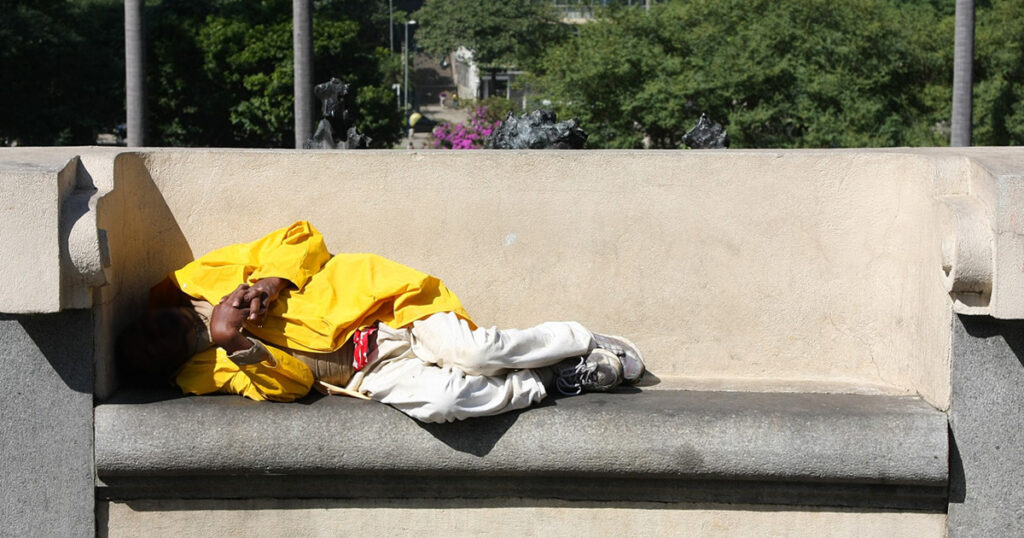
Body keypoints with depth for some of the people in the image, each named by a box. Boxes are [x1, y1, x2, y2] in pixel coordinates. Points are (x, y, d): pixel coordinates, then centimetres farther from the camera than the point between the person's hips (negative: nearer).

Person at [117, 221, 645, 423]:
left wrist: (272, 282, -11)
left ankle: (585, 343, 3)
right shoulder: (204, 374, -2)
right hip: (368, 370, -1)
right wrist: (234, 345, -27)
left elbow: (301, 239, 8)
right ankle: (547, 385, -8)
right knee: (432, 399, -31)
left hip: (378, 304, 2)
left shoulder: (202, 279, 4)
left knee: (473, 352, -22)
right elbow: (286, 383, -13)